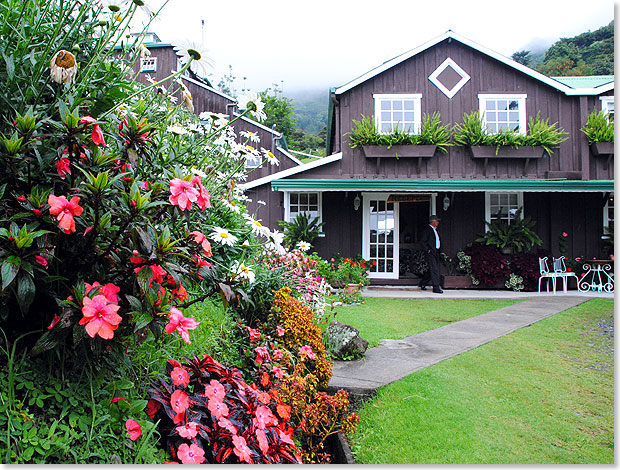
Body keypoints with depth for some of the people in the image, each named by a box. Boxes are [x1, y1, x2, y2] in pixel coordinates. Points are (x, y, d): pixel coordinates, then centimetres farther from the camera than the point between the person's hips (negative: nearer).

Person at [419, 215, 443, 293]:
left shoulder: (434, 229, 20)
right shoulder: (427, 229, -8)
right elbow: (422, 241, -13)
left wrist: (438, 250, 15)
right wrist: (427, 250, -15)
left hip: (435, 252, 9)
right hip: (430, 252, -9)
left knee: (434, 269, 12)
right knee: (434, 270, -10)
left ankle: (423, 283, 26)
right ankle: (436, 288, -8)